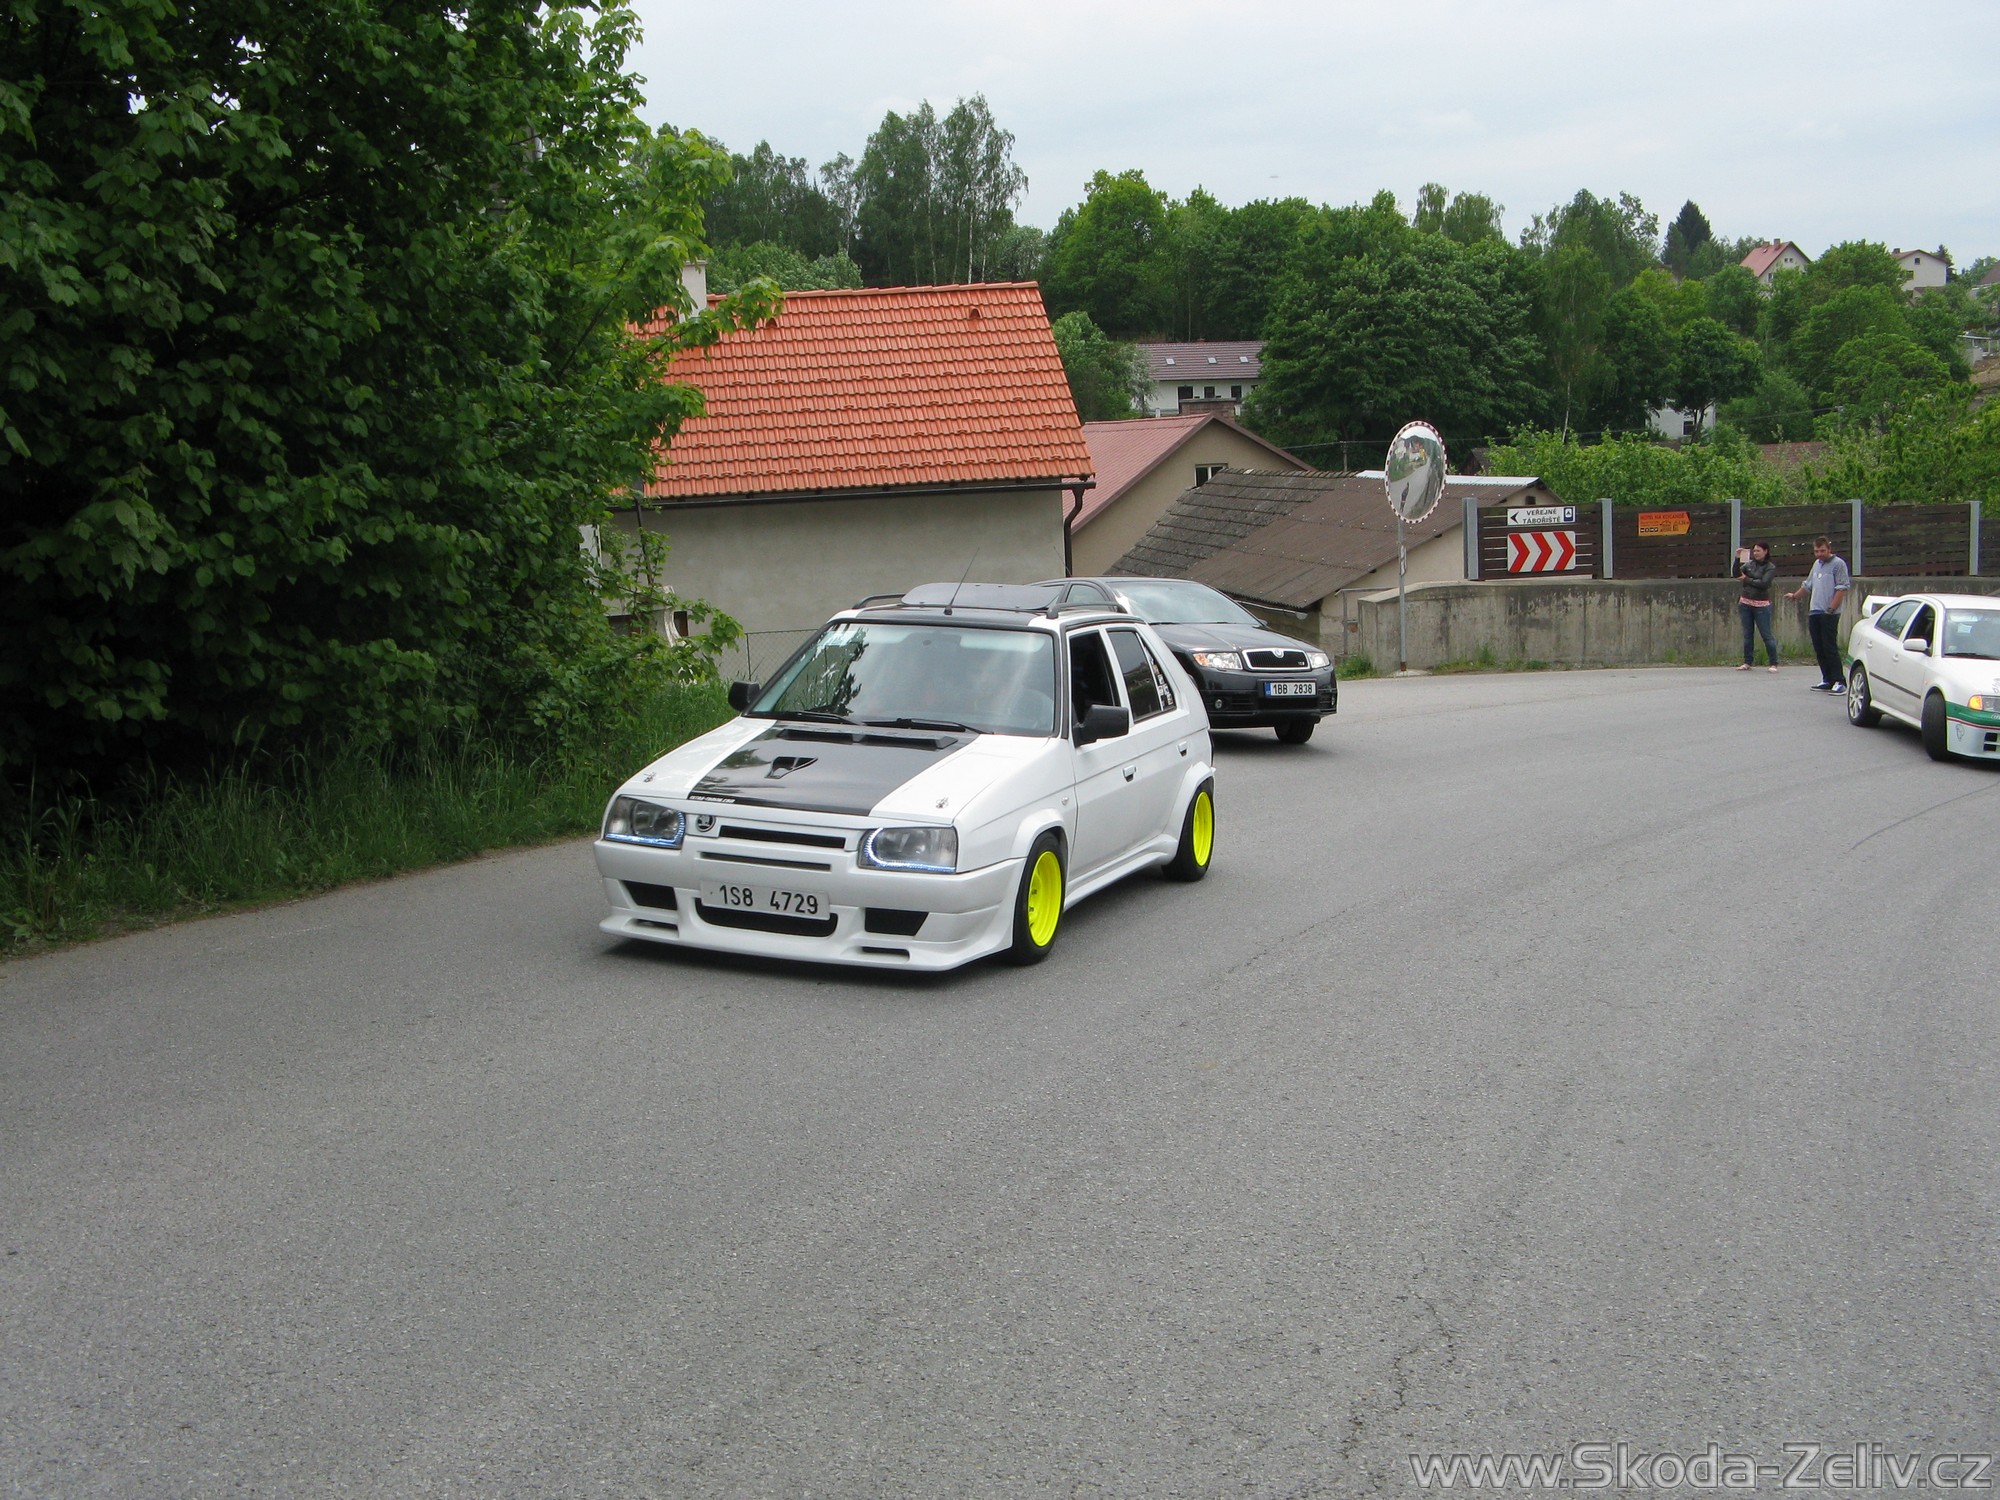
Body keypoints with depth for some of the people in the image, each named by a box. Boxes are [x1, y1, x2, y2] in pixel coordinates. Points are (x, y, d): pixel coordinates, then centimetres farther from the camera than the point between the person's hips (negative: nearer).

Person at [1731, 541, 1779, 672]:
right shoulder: (1749, 564, 8)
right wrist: (1737, 559, -10)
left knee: (1767, 634, -3)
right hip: (1746, 603, 5)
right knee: (1747, 634, 8)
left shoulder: (1770, 567, -4)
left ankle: (1774, 664, 2)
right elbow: (1735, 574, -2)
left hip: (1761, 605, -5)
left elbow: (1763, 583, -16)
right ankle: (1748, 662, 15)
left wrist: (1747, 580, -7)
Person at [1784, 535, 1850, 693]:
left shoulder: (1838, 564, -5)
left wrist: (1831, 608, -16)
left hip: (1829, 614, -8)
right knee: (1819, 649, 7)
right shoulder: (1817, 564, 19)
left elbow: (1842, 589, -12)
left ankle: (1839, 682, -11)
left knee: (1830, 648, -11)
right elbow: (1808, 585, 33)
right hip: (1814, 613, 8)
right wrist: (1794, 595, 36)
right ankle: (1827, 680, 12)